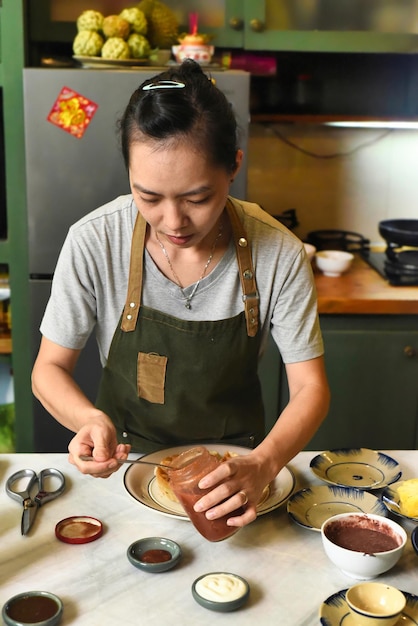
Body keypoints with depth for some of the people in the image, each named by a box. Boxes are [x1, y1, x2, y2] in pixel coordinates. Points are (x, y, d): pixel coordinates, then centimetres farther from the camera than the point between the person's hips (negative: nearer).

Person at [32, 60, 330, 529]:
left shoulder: (279, 254, -17)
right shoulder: (93, 243, -18)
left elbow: (310, 387, -11)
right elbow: (49, 368, -6)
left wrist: (262, 465, -30)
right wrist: (91, 419, -28)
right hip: (127, 457, -1)